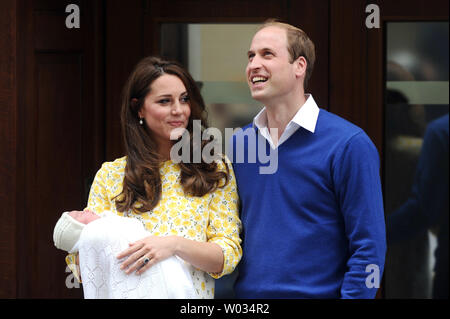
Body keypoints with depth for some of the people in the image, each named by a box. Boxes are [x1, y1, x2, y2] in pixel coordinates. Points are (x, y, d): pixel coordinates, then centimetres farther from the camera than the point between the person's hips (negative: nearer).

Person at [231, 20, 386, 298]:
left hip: (319, 292, -5)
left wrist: (352, 294, -19)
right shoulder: (238, 143, 6)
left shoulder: (349, 144, -11)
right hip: (248, 291, 5)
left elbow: (368, 247, -12)